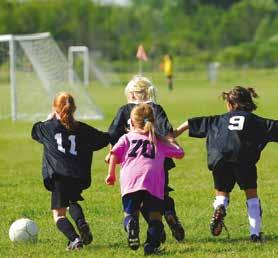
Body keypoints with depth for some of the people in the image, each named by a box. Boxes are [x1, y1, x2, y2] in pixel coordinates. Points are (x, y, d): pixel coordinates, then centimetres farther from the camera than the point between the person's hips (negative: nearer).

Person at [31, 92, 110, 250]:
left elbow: (35, 132, 31)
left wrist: (50, 118, 45)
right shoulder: (83, 129, 11)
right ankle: (82, 224, 1)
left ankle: (74, 239, -20)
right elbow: (104, 139, 18)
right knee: (72, 201, 30)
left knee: (58, 213, 3)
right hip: (79, 177, 3)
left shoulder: (48, 127, 8)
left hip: (59, 176, -3)